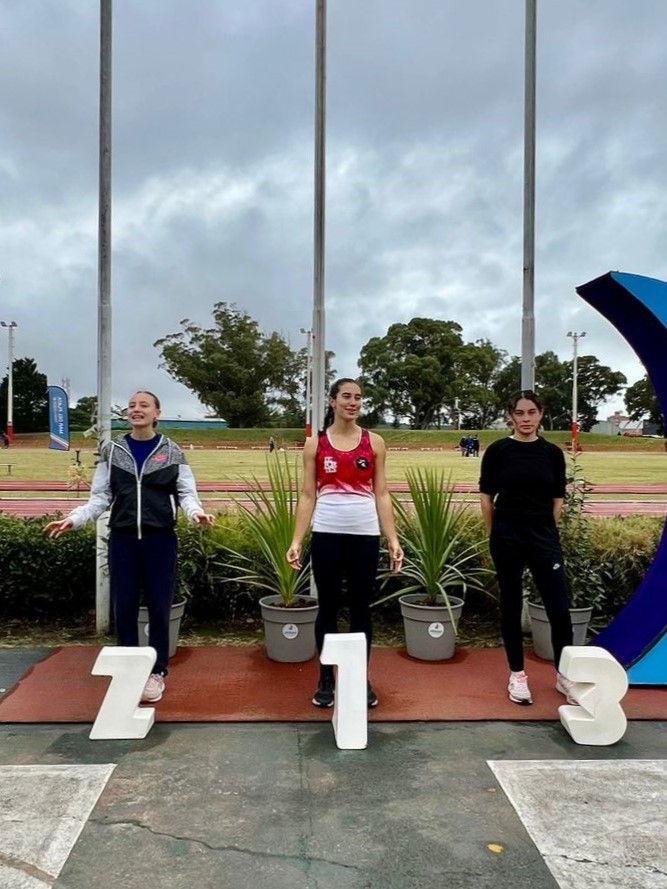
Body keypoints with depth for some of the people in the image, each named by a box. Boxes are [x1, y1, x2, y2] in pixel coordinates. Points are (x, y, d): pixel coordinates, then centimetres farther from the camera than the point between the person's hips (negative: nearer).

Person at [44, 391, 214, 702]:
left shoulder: (171, 452, 3)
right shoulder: (112, 451, 6)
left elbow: (186, 492, 1)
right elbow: (100, 497, 6)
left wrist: (196, 512, -20)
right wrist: (74, 519, -10)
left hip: (160, 539, -1)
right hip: (122, 539, 2)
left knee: (158, 607, 5)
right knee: (124, 607, 7)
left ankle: (156, 673, 20)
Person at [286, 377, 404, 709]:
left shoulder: (374, 442, 5)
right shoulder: (315, 443, 3)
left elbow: (381, 495, 5)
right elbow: (308, 496, 3)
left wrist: (393, 539, -2)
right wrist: (296, 540, -5)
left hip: (365, 535, 1)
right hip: (326, 534, 0)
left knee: (361, 607, 9)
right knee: (328, 607, 8)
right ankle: (326, 680, 22)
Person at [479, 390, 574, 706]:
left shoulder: (552, 453, 2)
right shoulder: (498, 451, -3)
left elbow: (557, 500, 8)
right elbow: (487, 497, 2)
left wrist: (544, 531, 5)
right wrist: (496, 536, 3)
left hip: (544, 538, 1)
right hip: (507, 538, -1)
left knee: (559, 607, 0)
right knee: (511, 605, 8)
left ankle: (564, 673, 20)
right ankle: (517, 674, 22)